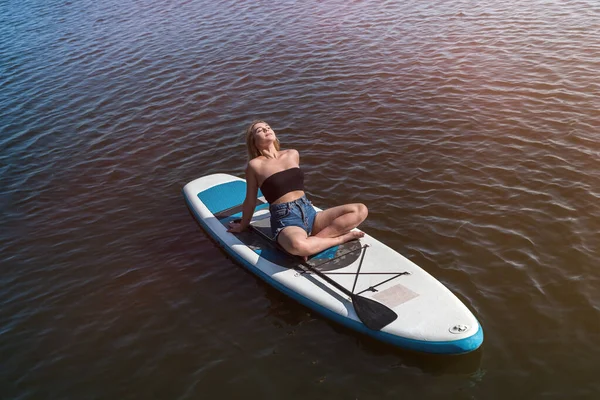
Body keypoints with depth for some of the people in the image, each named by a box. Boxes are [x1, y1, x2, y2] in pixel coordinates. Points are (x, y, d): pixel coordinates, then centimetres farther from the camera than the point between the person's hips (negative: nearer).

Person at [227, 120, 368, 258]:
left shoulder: (293, 154, 13)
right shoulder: (255, 165, -2)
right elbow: (250, 201, 8)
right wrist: (242, 226, 17)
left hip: (309, 213, 6)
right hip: (285, 221, -6)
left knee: (361, 210, -9)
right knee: (297, 245, -42)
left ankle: (314, 240, -19)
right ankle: (340, 238, -15)